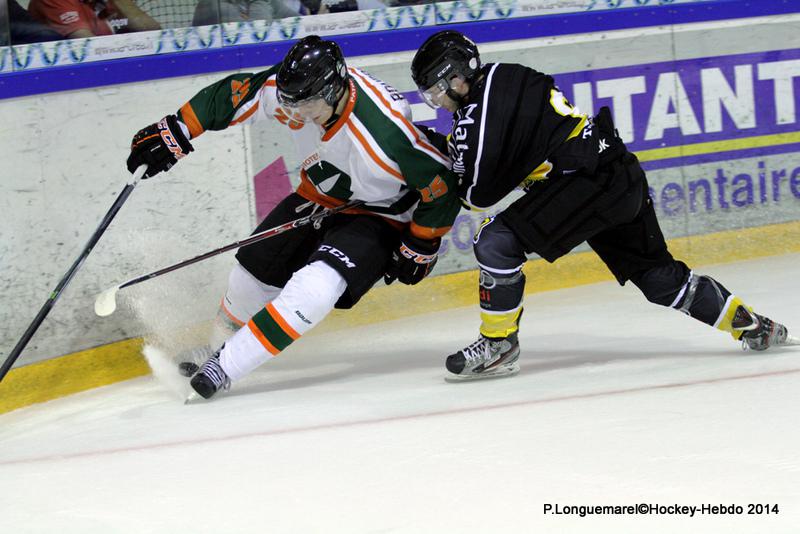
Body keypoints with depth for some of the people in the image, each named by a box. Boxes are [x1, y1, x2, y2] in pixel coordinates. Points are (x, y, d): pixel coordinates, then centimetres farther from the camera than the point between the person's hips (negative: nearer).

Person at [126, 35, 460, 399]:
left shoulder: (387, 130, -38)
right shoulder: (289, 90, -22)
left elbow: (442, 185, -26)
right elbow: (231, 95, -4)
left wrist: (419, 248, -15)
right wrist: (174, 132, -4)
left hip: (378, 216, -6)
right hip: (318, 199, 6)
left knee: (314, 287, -26)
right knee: (254, 270, 9)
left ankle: (224, 368, -17)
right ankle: (216, 348, 37)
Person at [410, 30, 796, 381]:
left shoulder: (480, 109, -12)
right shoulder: (504, 77, 17)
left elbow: (479, 194, -12)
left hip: (590, 181, -10)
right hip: (622, 176, 10)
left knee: (496, 242, -14)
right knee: (659, 276, 20)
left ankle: (498, 345, -5)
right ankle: (752, 326, 27)